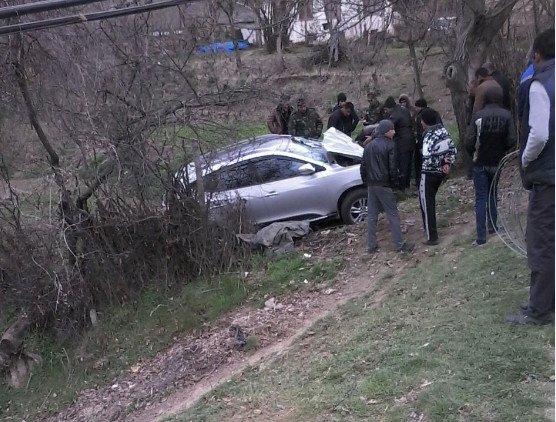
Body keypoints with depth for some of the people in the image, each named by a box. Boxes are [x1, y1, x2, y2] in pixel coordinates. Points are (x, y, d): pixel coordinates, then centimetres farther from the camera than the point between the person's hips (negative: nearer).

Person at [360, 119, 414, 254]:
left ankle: (371, 245, 11)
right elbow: (392, 167, -12)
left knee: (372, 216, 9)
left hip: (371, 186, 6)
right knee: (393, 215, -1)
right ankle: (400, 244, 1)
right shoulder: (389, 145, -9)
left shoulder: (369, 146, 10)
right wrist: (394, 182, 0)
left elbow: (363, 166, 12)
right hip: (384, 186, -6)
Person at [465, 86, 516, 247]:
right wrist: (501, 150, 10)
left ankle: (481, 236, -6)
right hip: (497, 163, 2)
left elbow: (469, 141, -14)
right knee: (493, 194, 21)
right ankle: (492, 226, 26)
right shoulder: (506, 115, -7)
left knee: (481, 198, -1)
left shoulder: (479, 116, -11)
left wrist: (473, 155, 5)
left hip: (480, 163, -2)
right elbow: (511, 140, -10)